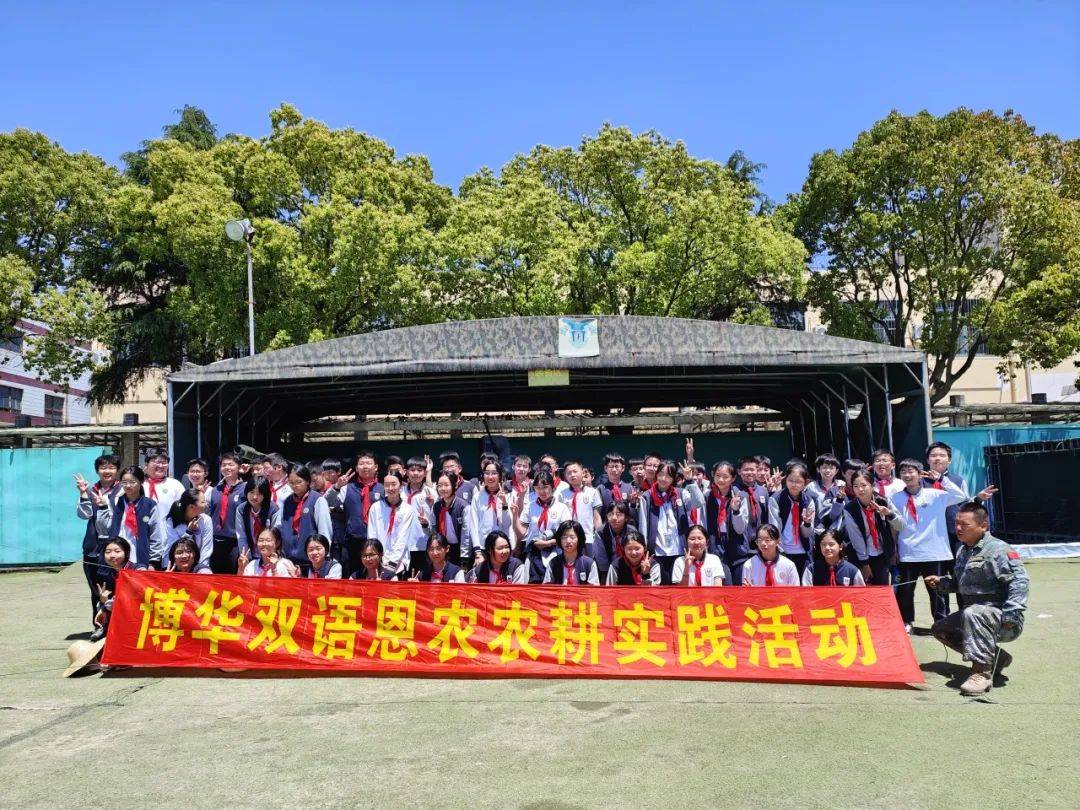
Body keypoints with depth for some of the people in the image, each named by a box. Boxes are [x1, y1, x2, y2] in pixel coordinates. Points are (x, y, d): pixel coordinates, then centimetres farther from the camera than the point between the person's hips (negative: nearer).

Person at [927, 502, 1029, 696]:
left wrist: (1010, 614, -31)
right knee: (940, 629, 10)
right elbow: (961, 584, 25)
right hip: (975, 615, 10)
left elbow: (1019, 580, -26)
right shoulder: (963, 551, 12)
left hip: (1005, 623, -10)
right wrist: (941, 582, 8)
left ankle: (982, 672, -31)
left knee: (972, 613, -37)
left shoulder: (997, 549, -16)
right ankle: (996, 657, 14)